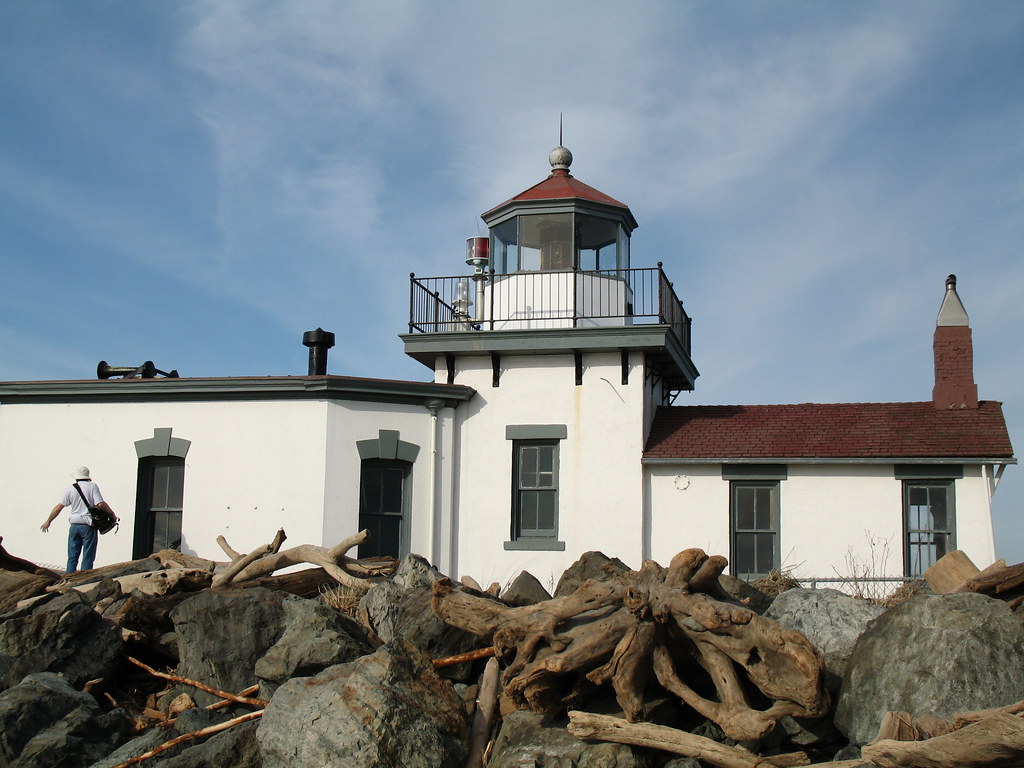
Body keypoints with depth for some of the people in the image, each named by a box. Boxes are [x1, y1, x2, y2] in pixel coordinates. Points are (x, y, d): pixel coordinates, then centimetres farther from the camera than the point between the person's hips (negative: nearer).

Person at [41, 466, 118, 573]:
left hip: (74, 525, 3)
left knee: (72, 557, 11)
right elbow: (101, 504, -13)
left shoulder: (70, 488, 5)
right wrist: (112, 514, 0)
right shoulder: (92, 486, -4)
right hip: (89, 525, -3)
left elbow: (59, 507, 5)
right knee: (88, 557, 1)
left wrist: (48, 521, 16)